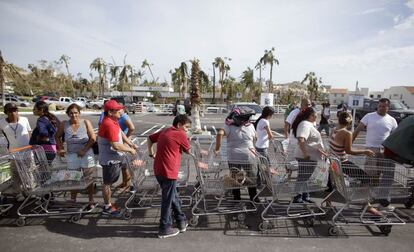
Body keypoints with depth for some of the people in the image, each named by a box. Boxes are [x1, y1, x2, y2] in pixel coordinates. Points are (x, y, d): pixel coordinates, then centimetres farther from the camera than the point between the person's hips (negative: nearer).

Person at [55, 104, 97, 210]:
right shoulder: (64, 124, -3)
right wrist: (61, 148, 0)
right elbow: (57, 137, 12)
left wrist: (84, 150, -16)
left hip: (86, 155, -2)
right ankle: (72, 201, 31)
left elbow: (93, 138, -11)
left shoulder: (86, 122, -10)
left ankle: (91, 201, 22)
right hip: (71, 156, 2)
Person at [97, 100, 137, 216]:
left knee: (109, 182, 22)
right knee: (108, 183, 7)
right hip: (110, 159, -10)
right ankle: (107, 207, 24)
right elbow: (116, 146, -29)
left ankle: (108, 203, 38)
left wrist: (131, 144, 11)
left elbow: (121, 133, 18)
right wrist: (130, 150, -15)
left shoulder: (113, 121, 4)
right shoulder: (109, 124, -27)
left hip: (114, 158, 10)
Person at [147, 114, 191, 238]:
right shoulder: (180, 134, -9)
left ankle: (181, 220, 33)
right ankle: (164, 229, 19)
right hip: (169, 171, -8)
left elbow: (150, 139, 24)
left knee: (173, 196, 20)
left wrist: (151, 153, 30)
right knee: (167, 200, 5)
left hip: (158, 170, 8)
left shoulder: (164, 131, 12)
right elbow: (189, 151, 2)